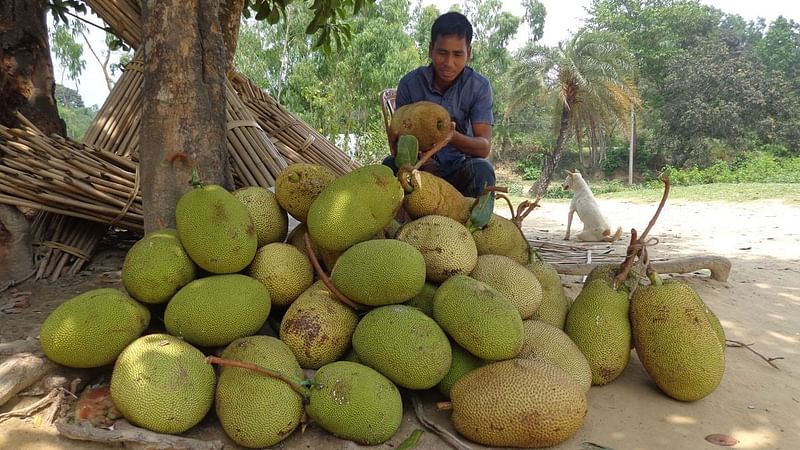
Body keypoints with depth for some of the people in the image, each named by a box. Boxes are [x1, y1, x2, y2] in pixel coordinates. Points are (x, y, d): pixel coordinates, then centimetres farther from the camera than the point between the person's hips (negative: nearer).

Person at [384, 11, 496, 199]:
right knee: (390, 165, -28)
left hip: (460, 168, 0)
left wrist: (452, 136, -39)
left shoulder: (479, 86, -9)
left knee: (482, 169, -32)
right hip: (420, 167, 1)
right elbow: (397, 144, -9)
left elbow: (484, 147, -18)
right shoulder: (409, 83, -8)